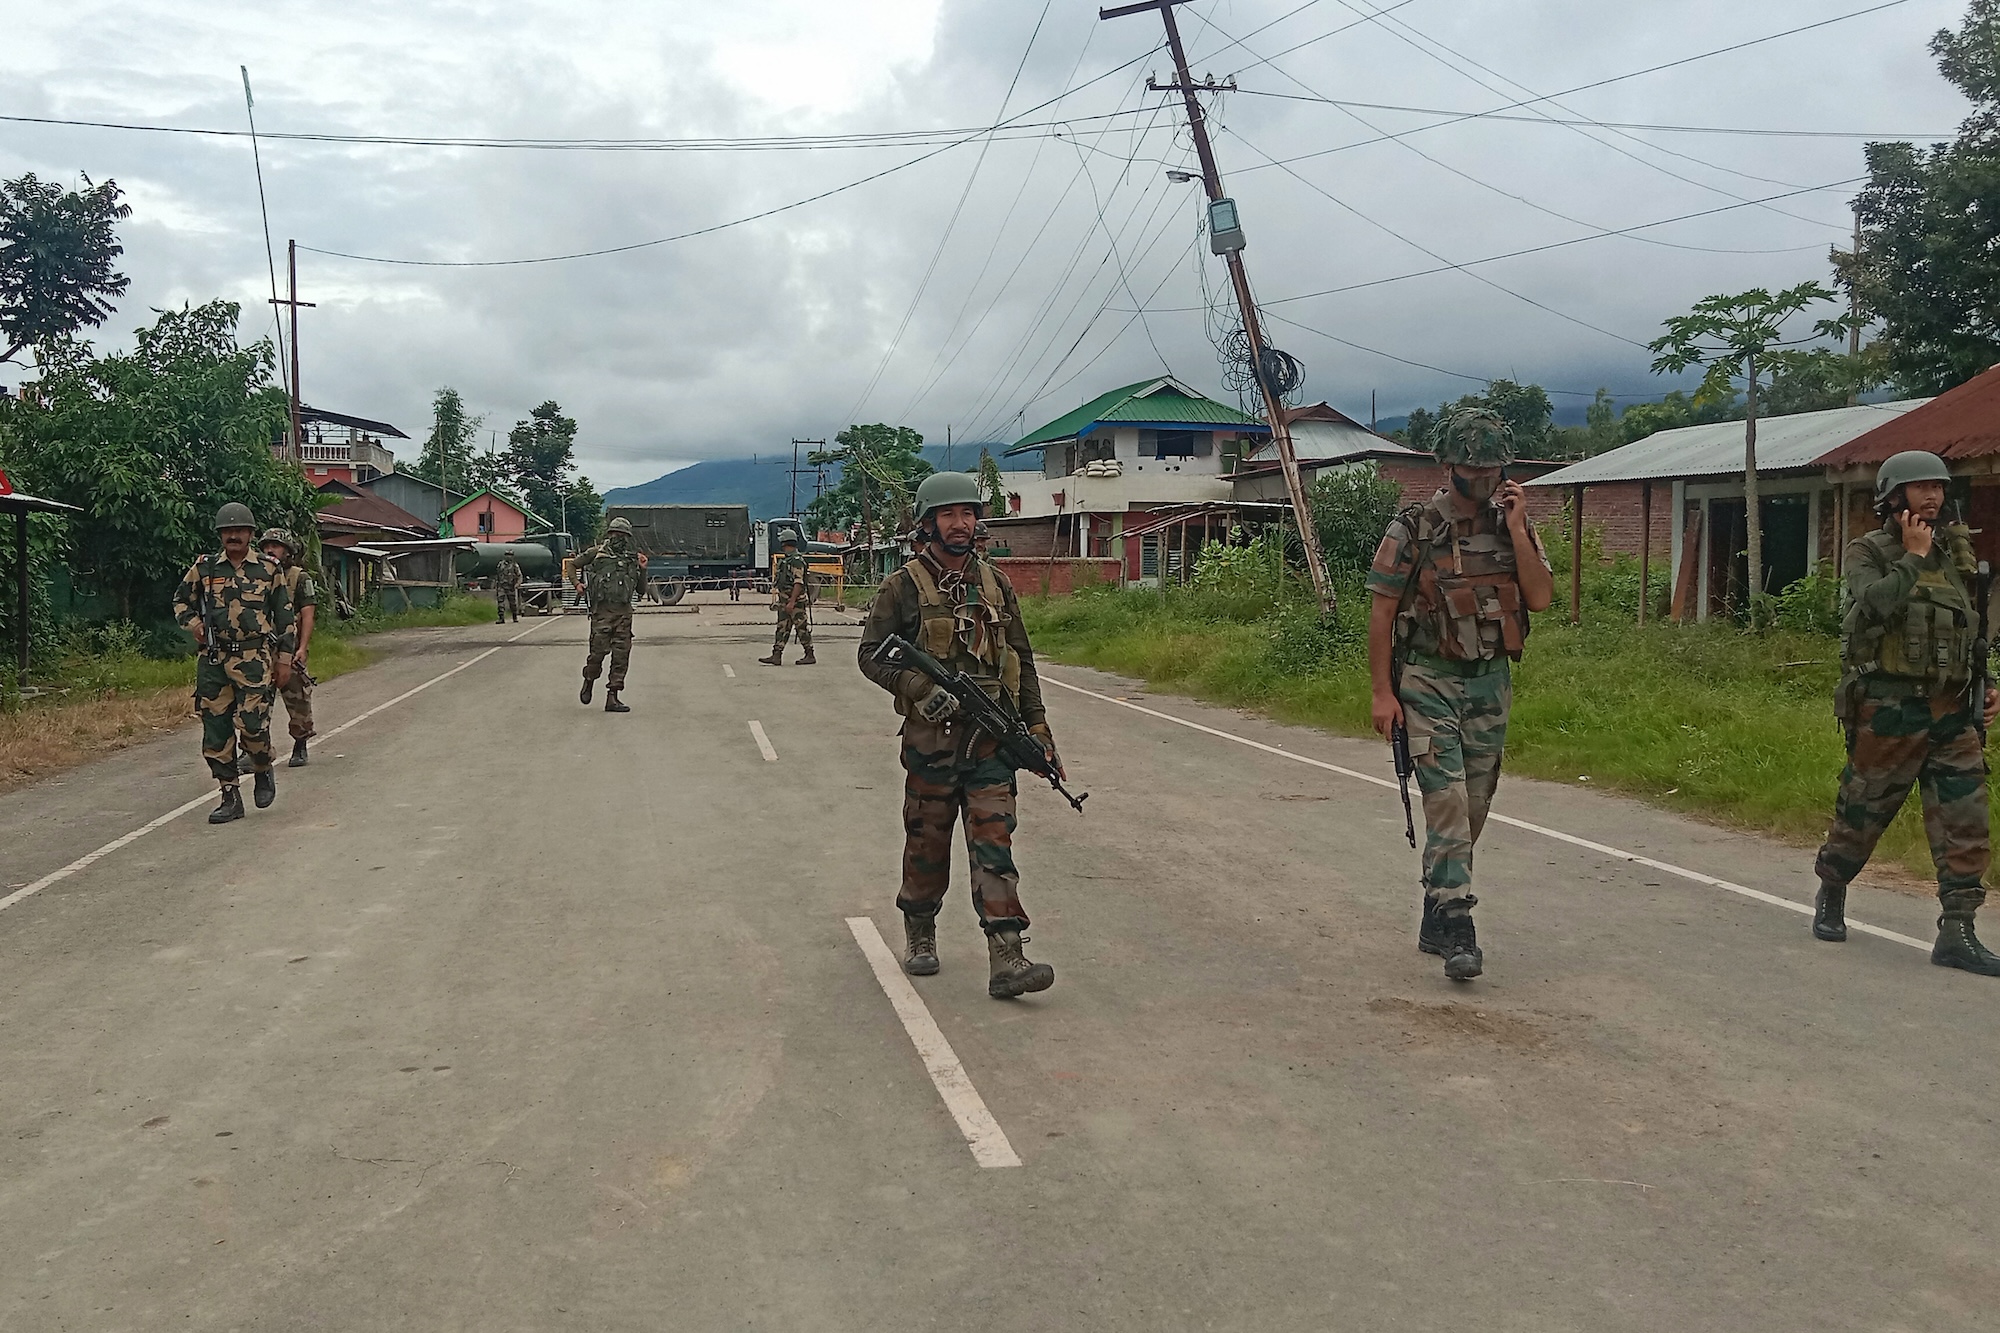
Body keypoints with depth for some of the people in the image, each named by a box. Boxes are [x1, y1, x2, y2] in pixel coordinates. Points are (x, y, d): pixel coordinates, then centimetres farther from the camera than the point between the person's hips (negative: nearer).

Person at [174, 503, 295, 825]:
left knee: (252, 723, -15)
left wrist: (284, 660, 6)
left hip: (254, 658, -3)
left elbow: (284, 617, 9)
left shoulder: (269, 571, 5)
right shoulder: (204, 568, 8)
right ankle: (230, 798, 12)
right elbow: (181, 602, 21)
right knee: (215, 731, 2)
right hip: (213, 659, 3)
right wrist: (194, 625, 1)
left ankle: (263, 772, 14)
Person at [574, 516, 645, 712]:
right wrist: (577, 584, 2)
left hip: (624, 611, 4)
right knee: (598, 650, -5)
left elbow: (641, 589, 18)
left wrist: (642, 570, 4)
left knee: (622, 655, 0)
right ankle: (588, 683, 23)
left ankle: (612, 697, 5)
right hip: (602, 610, -4)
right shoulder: (597, 553, 5)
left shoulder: (632, 559, 15)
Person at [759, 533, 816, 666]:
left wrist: (792, 602, -26)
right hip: (784, 602, 10)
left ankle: (810, 656, 6)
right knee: (782, 629, 5)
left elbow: (799, 583, -22)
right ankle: (776, 656, 3)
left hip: (797, 601, -10)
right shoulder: (785, 560, 16)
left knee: (802, 628, -2)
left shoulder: (797, 560, -16)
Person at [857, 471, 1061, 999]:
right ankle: (919, 935, 31)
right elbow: (871, 654, -3)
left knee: (994, 844, -4)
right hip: (931, 737, -2)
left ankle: (1006, 960, -8)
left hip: (991, 739, 2)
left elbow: (1022, 659, 15)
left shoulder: (995, 583, 10)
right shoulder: (903, 587, -2)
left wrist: (1037, 727, 11)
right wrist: (921, 689, -18)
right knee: (927, 843, 9)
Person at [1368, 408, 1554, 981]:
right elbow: (1381, 612, -7)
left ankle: (1436, 919, 24)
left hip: (1491, 682, 5)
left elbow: (1540, 599, -7)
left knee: (1473, 806, 10)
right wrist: (1382, 692, -11)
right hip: (1429, 681, -5)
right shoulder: (1413, 529, -7)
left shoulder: (1514, 526, 5)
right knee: (1447, 800, -13)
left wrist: (1516, 528, -13)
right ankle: (1457, 930, -11)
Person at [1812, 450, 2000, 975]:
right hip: (1889, 708, -5)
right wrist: (1913, 556, -14)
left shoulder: (1958, 551, 13)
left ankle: (1957, 934, 2)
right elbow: (1875, 604, -24)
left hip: (1952, 710, 5)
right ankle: (1830, 897, 30)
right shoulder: (1868, 552, -3)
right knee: (1862, 813, 7)